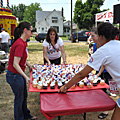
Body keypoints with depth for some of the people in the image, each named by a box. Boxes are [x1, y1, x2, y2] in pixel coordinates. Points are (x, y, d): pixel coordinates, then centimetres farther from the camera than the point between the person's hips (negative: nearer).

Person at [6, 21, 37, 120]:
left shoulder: (24, 42, 4)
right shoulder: (20, 44, -26)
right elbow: (15, 64, -29)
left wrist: (29, 65, 10)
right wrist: (26, 77, -32)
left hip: (20, 74, 10)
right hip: (14, 75, -10)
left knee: (24, 96, 23)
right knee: (19, 98, 7)